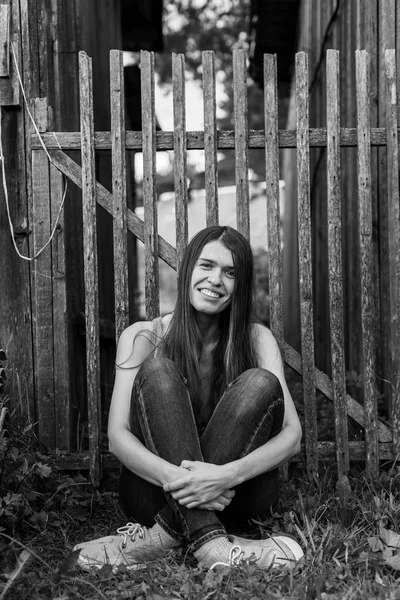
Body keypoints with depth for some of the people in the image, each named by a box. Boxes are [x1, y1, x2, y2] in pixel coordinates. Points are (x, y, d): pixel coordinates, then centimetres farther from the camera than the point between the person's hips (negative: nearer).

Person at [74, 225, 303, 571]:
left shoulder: (256, 339, 2)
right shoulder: (142, 338, 1)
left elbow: (292, 436, -9)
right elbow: (118, 435, -10)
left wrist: (228, 475, -30)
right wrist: (171, 477, -32)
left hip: (233, 495, 1)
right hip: (157, 488, 0)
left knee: (260, 383, -21)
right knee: (157, 370, -22)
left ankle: (163, 534, -28)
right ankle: (209, 545, -37)